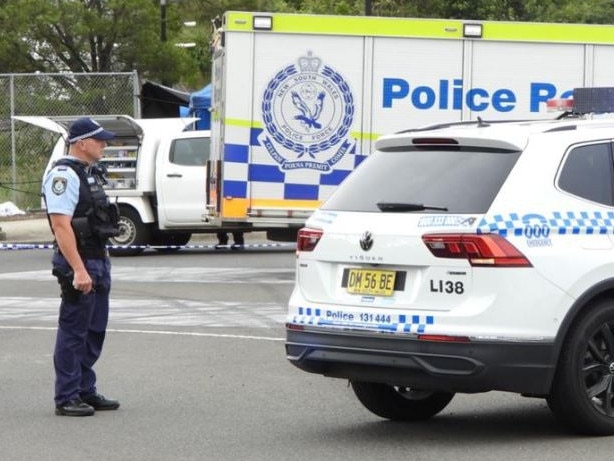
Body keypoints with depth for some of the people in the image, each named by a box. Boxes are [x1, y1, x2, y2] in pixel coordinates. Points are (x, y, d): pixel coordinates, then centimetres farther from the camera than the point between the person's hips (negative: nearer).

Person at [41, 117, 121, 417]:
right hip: (78, 264, -10)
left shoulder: (89, 174, 15)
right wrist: (79, 270, -27)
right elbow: (61, 225, -23)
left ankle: (86, 392, 22)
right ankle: (66, 399, 2)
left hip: (98, 261, 10)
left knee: (94, 331, 14)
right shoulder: (63, 175, -16)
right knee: (73, 333, -4)